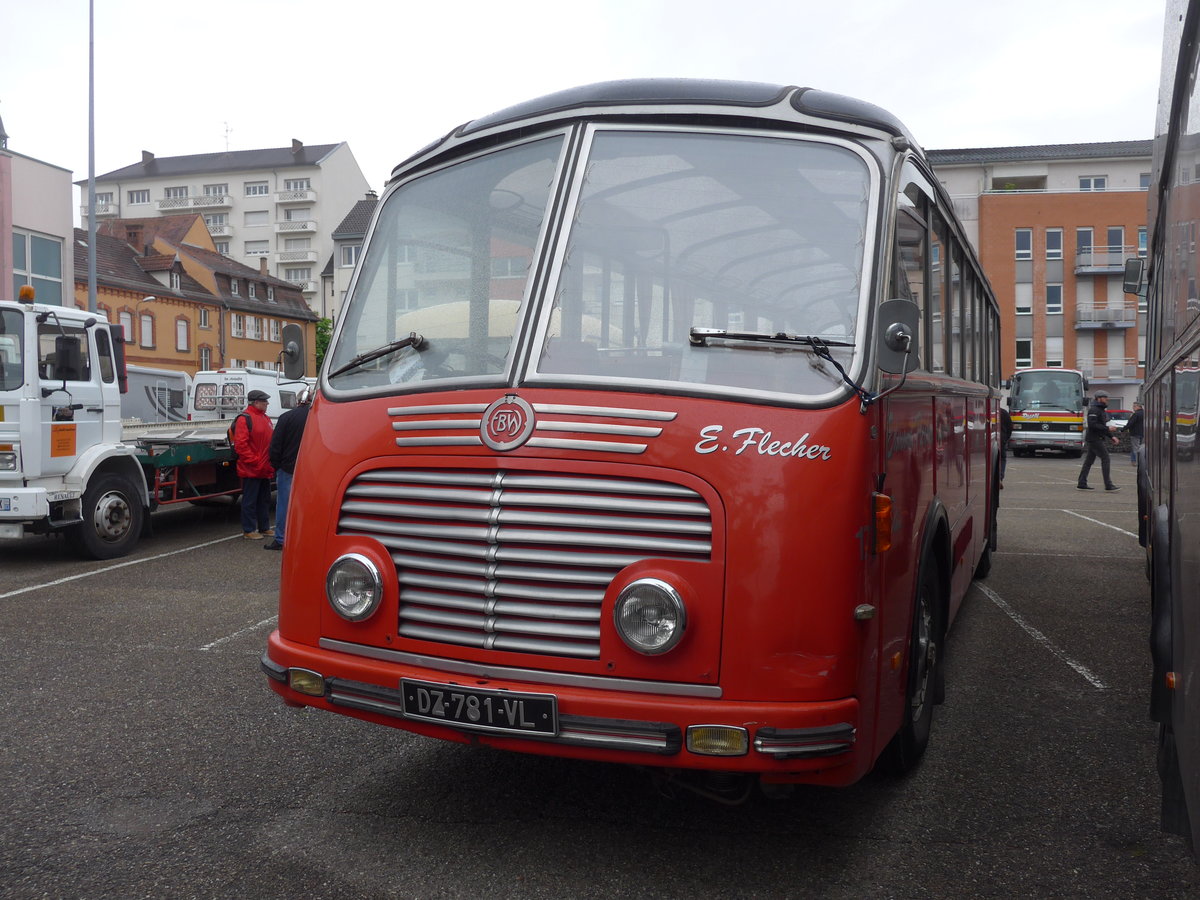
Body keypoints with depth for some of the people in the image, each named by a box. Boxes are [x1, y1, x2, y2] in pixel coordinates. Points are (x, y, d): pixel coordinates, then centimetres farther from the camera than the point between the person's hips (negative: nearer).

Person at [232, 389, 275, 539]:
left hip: (265, 469, 9)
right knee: (250, 501, -1)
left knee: (264, 499, 16)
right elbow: (240, 444, -19)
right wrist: (255, 462, -20)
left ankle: (264, 528, 25)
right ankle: (248, 530, 6)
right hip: (251, 470, -9)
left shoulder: (264, 418, 16)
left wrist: (270, 463, 13)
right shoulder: (245, 418, -12)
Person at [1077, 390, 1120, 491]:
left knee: (1089, 460, 9)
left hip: (1097, 439, 10)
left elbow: (1102, 425, 25)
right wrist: (1108, 428, -22)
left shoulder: (1101, 410, 19)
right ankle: (1108, 485, -11)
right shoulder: (1094, 410, -13)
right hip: (1094, 439, -10)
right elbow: (1092, 425, -23)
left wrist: (1112, 436, 15)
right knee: (1105, 458, -11)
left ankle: (1082, 484, 10)